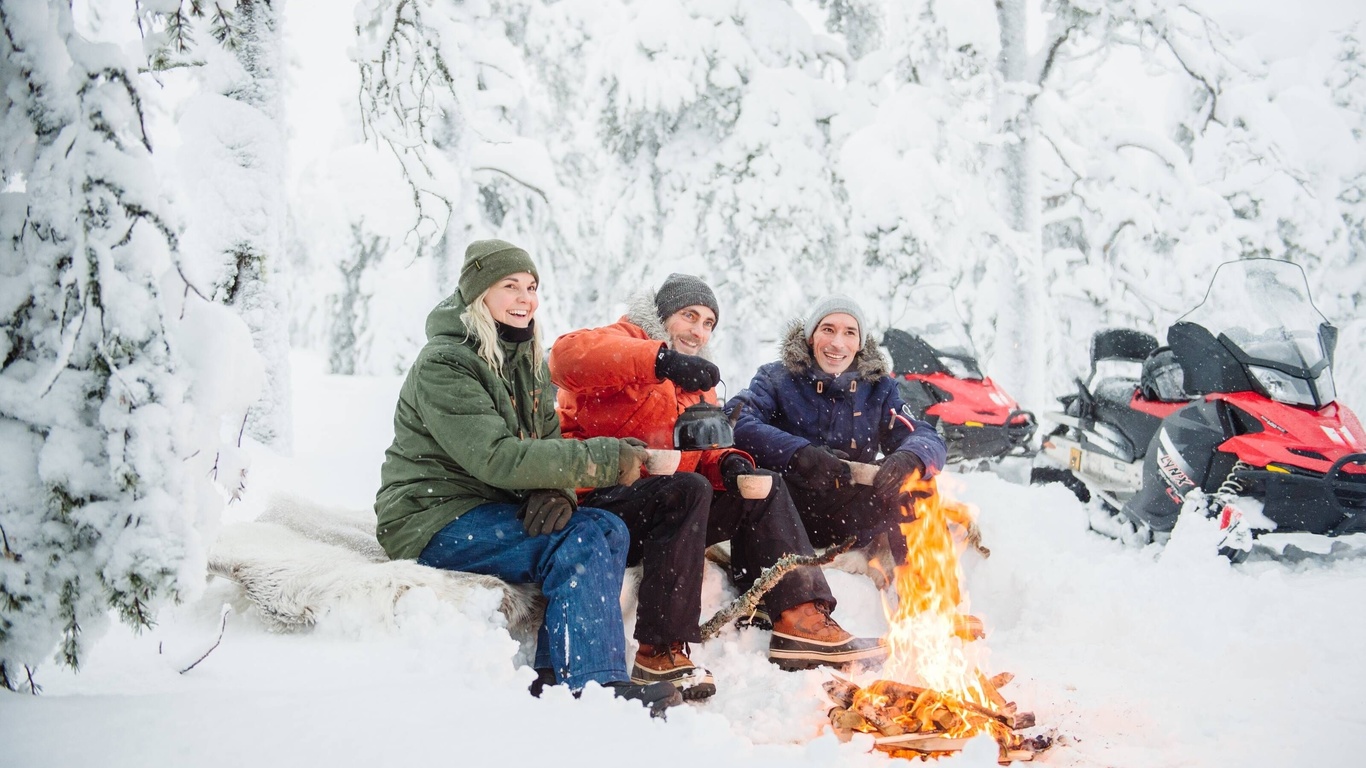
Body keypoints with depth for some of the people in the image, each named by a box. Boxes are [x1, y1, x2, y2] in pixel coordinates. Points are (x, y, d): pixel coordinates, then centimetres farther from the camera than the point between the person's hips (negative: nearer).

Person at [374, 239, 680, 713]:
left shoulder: (527, 362, 13)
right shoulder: (442, 365, -14)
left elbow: (549, 442, 5)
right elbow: (497, 457, -25)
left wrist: (557, 491, -20)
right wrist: (604, 459, -28)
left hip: (497, 509, 8)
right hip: (433, 519, -8)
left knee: (607, 529, -16)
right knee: (579, 543, -25)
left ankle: (556, 675, -20)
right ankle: (595, 686, -24)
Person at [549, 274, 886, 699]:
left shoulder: (699, 384, 24)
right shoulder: (624, 341, -2)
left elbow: (705, 451, 18)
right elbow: (568, 355, -26)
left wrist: (729, 463, -8)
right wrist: (661, 361, -37)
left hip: (663, 511, 8)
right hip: (597, 507, -8)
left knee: (764, 488, 2)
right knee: (687, 488, -34)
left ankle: (801, 618, -12)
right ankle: (659, 653, -33)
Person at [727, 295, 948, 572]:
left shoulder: (878, 388, 7)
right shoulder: (777, 378, -1)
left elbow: (926, 437, -3)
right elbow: (735, 422, -20)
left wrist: (909, 459, -30)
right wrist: (800, 454, -36)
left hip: (851, 520, 3)